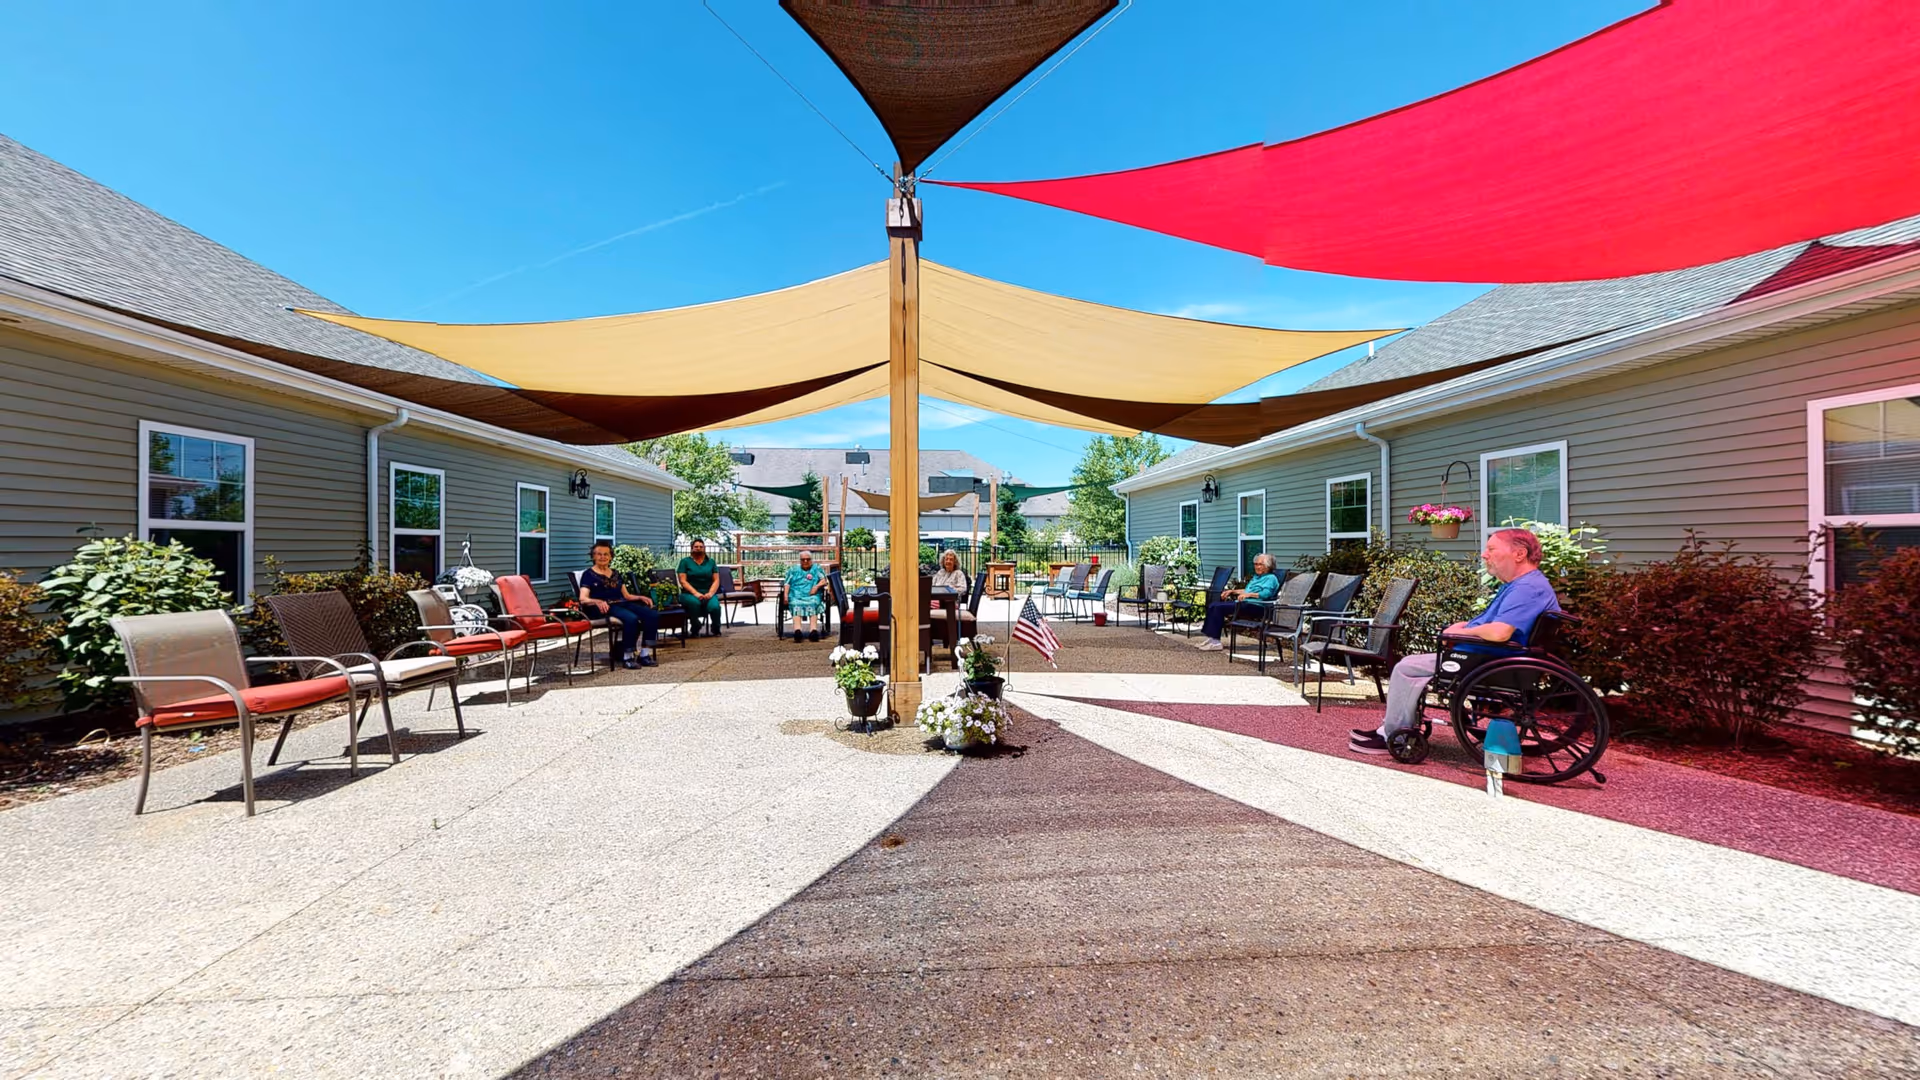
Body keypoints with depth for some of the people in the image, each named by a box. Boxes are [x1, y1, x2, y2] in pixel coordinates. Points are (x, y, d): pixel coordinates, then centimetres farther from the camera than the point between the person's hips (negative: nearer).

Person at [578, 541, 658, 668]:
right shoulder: (588, 574, 7)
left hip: (623, 604, 6)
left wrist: (641, 597, 3)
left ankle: (645, 655, -19)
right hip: (606, 608, -6)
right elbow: (583, 599, -8)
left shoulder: (615, 574, 25)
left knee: (653, 615, -21)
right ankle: (627, 657, -22)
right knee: (631, 619, -37)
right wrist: (598, 602, -29)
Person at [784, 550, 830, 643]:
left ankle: (813, 630, -55)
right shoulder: (793, 570, 28)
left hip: (812, 595, -1)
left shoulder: (817, 569, 23)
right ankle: (797, 630, -56)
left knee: (813, 603, -36)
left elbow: (824, 581, 9)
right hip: (796, 595, 1)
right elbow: (787, 583, 16)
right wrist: (786, 595, -1)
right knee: (796, 605, -34)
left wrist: (817, 586, -10)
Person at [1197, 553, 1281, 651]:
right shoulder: (1256, 577, 28)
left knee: (1219, 607, -25)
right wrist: (1231, 591, 18)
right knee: (1212, 605, -9)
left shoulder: (1271, 578, 0)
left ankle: (1215, 641, -25)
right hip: (1242, 602, 9)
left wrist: (1248, 594, -25)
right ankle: (1211, 638, -14)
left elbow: (1266, 594, -16)